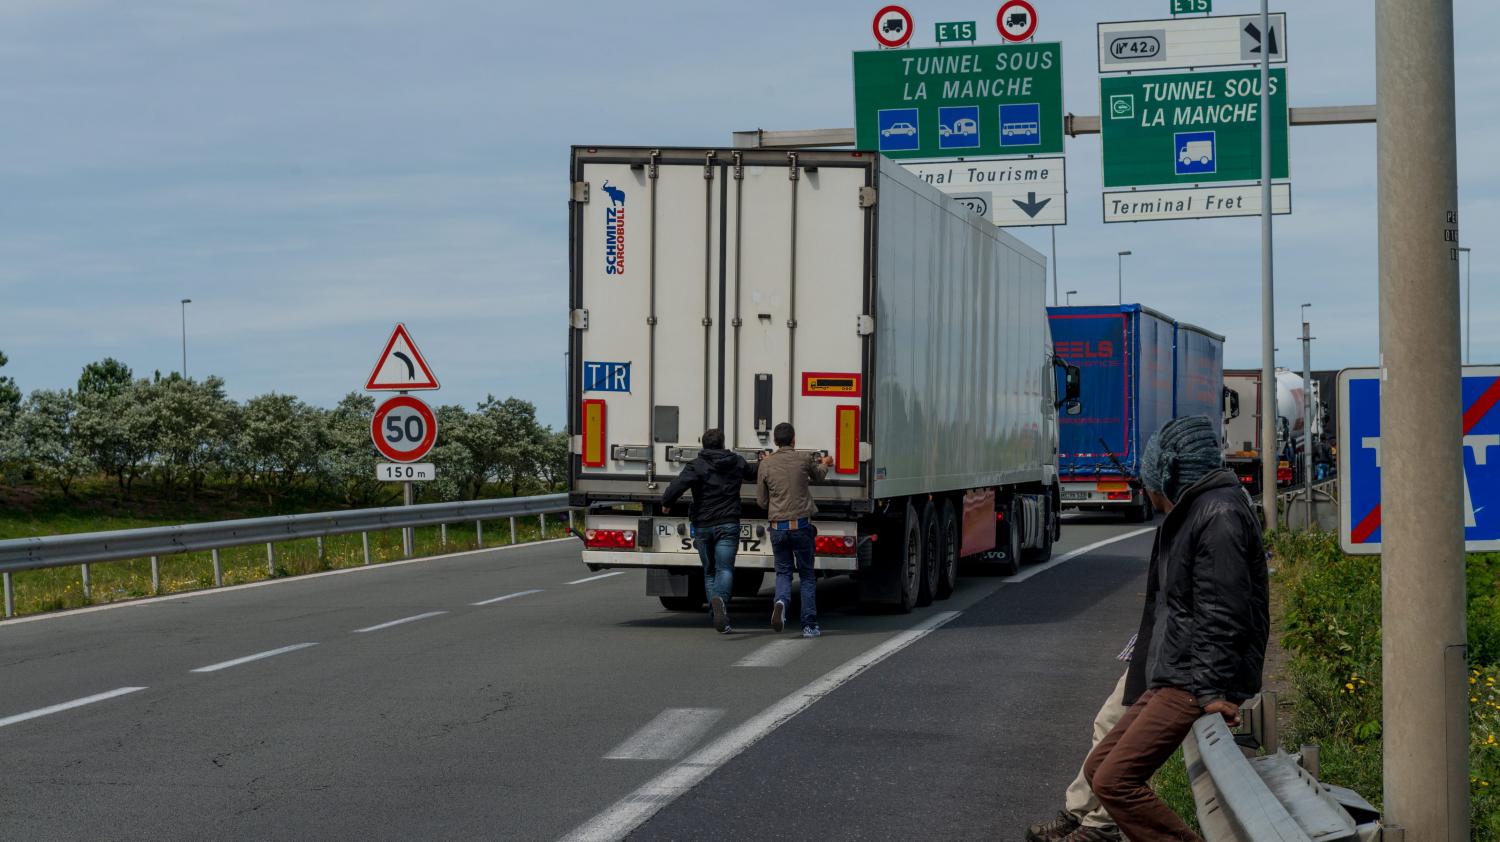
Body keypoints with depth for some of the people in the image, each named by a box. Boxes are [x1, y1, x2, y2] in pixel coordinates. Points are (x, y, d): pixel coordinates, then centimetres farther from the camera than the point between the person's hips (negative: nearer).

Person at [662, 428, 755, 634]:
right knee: (725, 569, -6)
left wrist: (667, 503, -2)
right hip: (728, 525, 0)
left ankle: (720, 620, 5)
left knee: (709, 572, 12)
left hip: (702, 526, 0)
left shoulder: (696, 466, -5)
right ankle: (720, 599, -38)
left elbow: (676, 487, -20)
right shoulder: (737, 462, 7)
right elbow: (753, 474, 28)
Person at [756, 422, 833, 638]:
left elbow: (761, 501, 7)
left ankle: (781, 602, -18)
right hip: (802, 526, -1)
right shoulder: (804, 459, -3)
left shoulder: (766, 465, 0)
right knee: (807, 575, 11)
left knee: (783, 572, 13)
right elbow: (818, 475, 20)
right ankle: (809, 625, 9)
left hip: (778, 527, 1)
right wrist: (825, 464, 44)